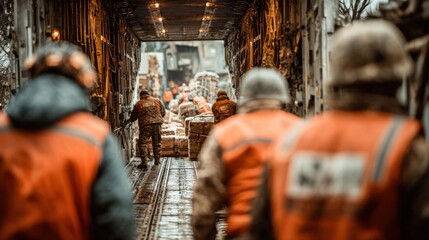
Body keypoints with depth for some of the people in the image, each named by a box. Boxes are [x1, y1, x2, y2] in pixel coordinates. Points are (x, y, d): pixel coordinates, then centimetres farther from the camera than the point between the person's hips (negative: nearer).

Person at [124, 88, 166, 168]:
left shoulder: (138, 104, 8)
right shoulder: (157, 101, 13)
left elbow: (133, 117, 18)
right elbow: (163, 112, 15)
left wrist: (127, 121, 37)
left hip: (145, 125, -3)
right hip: (157, 123, 3)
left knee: (143, 143, -1)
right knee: (157, 142, 15)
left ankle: (144, 162, -12)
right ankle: (157, 160, 19)